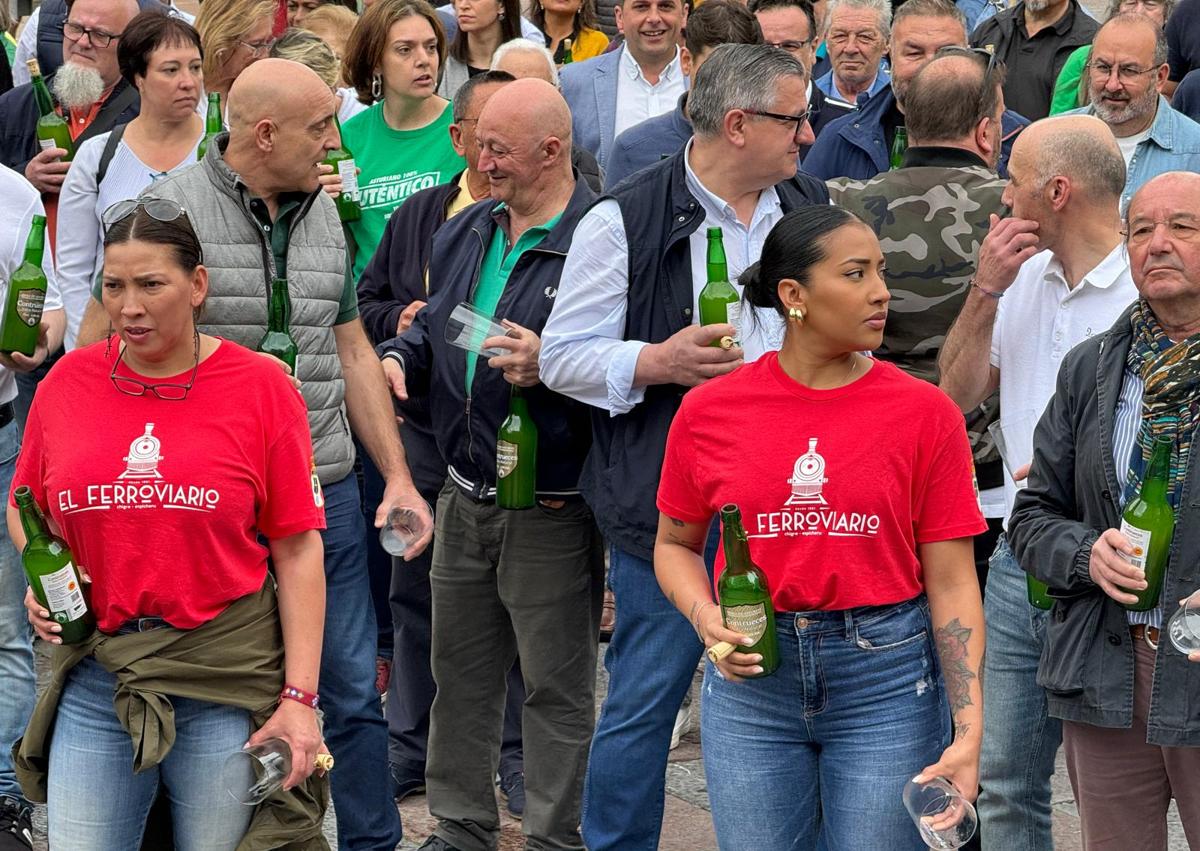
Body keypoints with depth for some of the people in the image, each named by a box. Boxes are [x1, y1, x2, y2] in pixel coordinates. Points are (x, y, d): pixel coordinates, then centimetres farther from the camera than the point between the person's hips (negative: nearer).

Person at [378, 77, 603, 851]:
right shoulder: (464, 234, 10)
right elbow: (434, 328, 22)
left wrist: (551, 366, -30)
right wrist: (399, 358, 3)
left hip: (552, 514, -8)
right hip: (466, 497, 8)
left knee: (558, 687, 4)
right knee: (460, 674, 17)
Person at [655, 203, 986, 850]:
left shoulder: (925, 412, -3)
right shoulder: (709, 410, 0)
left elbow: (951, 584, -4)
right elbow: (675, 544, 14)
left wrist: (968, 734, -11)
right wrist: (707, 620, -8)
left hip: (885, 675, -1)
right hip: (751, 677, 1)